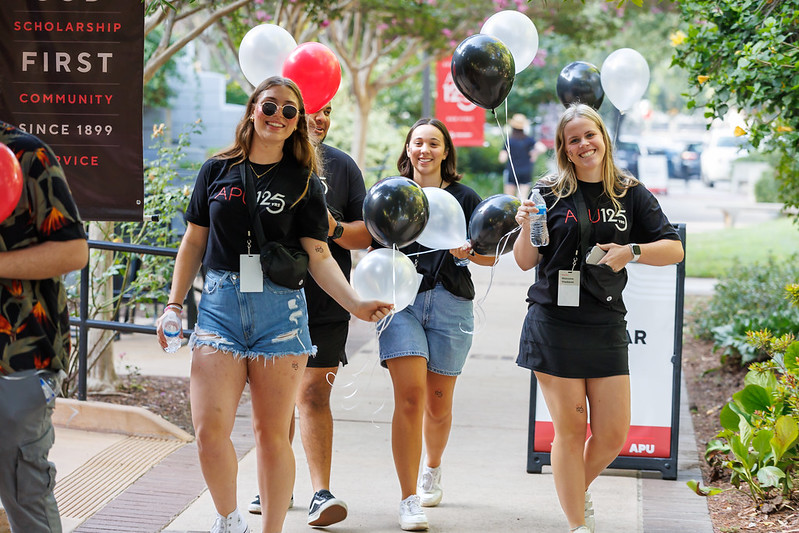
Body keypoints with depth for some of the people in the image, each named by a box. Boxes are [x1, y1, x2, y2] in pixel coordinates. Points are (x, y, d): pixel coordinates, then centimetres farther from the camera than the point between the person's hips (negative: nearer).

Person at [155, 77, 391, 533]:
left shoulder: (304, 181, 5)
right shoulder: (219, 170, 9)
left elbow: (319, 255, 2)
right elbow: (195, 241, 14)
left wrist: (355, 303, -12)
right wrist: (174, 304, 10)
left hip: (280, 307, -1)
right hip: (220, 304, 1)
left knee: (272, 433, 1)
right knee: (210, 429, -10)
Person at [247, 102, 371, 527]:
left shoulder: (342, 166, 6)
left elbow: (365, 236, 6)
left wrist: (335, 228, -13)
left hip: (324, 304, -1)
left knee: (314, 393, -9)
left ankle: (321, 493, -10)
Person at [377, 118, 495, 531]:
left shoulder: (464, 198, 9)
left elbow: (490, 255, 8)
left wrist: (468, 252, -12)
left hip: (450, 305, 1)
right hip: (401, 300, -1)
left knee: (438, 403, 9)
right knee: (409, 396, -14)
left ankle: (432, 469, 41)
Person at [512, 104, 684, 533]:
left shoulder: (631, 194, 8)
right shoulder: (550, 192, 2)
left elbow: (674, 249, 6)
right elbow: (526, 262, 4)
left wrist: (632, 251, -11)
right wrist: (526, 228, -16)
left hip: (607, 325, 3)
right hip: (553, 324, -2)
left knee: (613, 434, 3)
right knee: (570, 429, -1)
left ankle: (577, 491, 32)